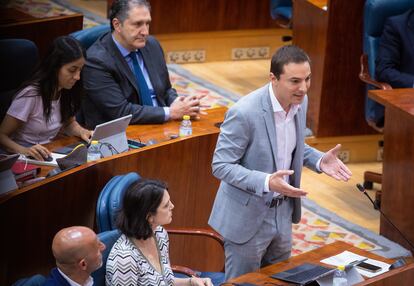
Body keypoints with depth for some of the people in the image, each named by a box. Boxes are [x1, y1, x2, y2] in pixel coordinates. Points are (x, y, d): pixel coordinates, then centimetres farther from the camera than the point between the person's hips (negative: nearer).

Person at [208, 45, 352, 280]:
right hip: (248, 217, -7)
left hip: (282, 212, 7)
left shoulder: (300, 101, -4)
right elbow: (221, 166, -22)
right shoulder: (244, 113, -27)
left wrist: (320, 160, -6)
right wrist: (266, 182, -34)